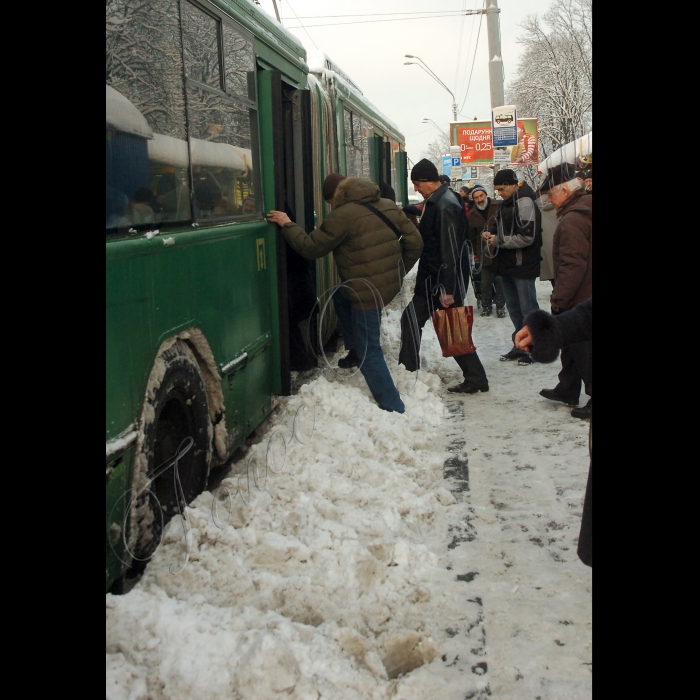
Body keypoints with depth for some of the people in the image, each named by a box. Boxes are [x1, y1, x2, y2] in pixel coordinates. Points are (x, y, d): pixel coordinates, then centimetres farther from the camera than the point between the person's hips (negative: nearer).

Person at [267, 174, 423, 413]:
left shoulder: (342, 216, -14)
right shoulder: (389, 206, 8)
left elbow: (311, 247, -6)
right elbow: (414, 242, 9)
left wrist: (287, 225, 7)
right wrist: (399, 272, 20)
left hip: (367, 292, -9)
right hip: (390, 285, 9)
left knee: (369, 353, 1)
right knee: (341, 296, 32)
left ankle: (393, 409, 2)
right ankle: (355, 350, 36)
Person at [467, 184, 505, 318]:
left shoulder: (499, 208, -5)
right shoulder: (472, 215, 5)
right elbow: (471, 237, 12)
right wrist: (475, 254, 12)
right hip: (484, 254, 2)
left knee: (500, 281, 2)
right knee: (485, 282, 6)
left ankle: (500, 306, 14)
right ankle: (486, 305, 19)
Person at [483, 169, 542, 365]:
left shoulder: (524, 203, -17)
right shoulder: (506, 203, 12)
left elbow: (527, 237, -22)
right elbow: (499, 223, 25)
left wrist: (499, 241, -15)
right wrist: (491, 232, 1)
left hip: (522, 266, -9)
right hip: (507, 265, 9)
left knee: (528, 308, -2)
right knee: (513, 307, 15)